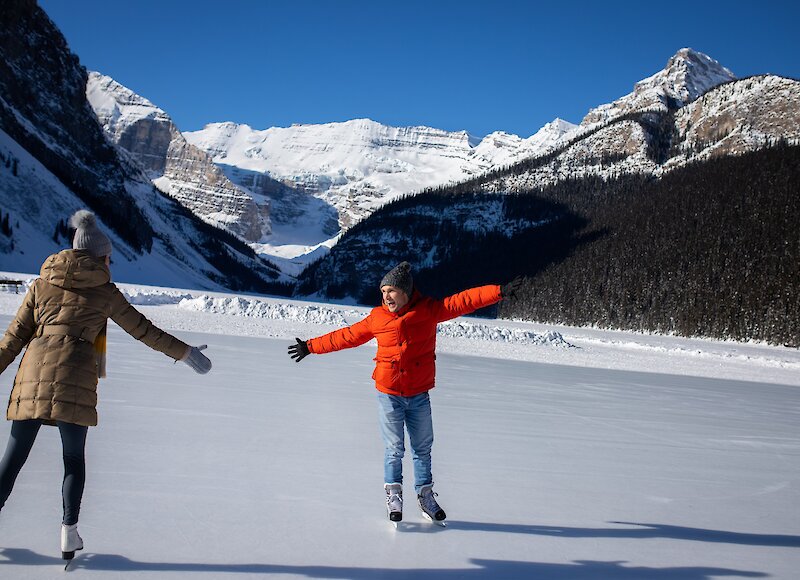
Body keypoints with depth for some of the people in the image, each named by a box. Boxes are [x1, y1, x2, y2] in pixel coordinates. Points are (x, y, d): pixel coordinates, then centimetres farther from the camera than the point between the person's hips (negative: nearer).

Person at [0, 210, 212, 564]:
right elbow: (143, 330, 10)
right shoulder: (105, 291, 6)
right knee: (73, 457, 11)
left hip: (33, 371, 3)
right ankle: (69, 533, 8)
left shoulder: (41, 285, 14)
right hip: (75, 375, -2)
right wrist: (184, 353, 18)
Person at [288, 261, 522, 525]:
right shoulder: (377, 318, -1)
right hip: (389, 394, 0)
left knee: (423, 449, 11)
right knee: (394, 449, 5)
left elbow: (463, 301, -13)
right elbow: (346, 336, 9)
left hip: (419, 395, 0)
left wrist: (500, 291, -23)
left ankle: (425, 496, 25)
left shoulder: (429, 310, -5)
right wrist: (311, 346, 12)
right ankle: (393, 494, 23)